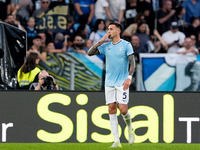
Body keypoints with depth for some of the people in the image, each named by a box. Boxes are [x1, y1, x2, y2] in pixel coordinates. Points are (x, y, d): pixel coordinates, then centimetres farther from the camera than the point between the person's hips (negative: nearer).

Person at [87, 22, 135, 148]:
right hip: (109, 83, 4)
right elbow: (90, 53, 4)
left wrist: (129, 77, -19)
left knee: (123, 110, -11)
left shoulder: (126, 45, -2)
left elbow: (132, 63, -6)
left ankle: (130, 129, 21)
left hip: (122, 83, -4)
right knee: (112, 110, -2)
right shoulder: (106, 46, 10)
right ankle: (117, 141, -1)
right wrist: (101, 41, -3)